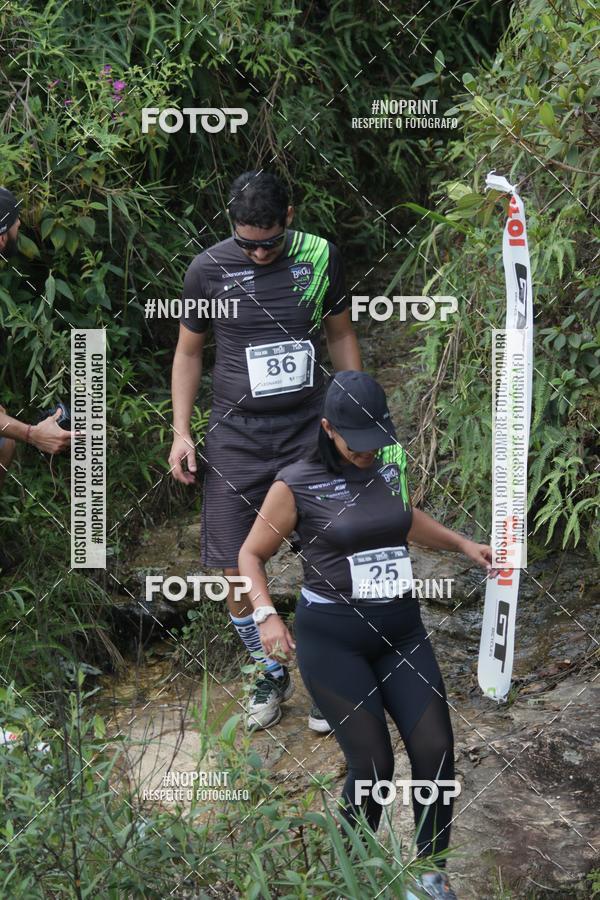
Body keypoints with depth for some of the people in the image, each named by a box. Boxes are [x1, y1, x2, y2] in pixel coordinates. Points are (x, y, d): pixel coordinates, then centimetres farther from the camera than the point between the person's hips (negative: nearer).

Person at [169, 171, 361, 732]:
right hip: (236, 437, 0)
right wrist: (181, 432, -1)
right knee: (236, 577, -1)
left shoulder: (321, 258, -3)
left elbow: (340, 334, 11)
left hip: (309, 430, 0)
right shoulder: (209, 269, -6)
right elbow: (188, 351, 6)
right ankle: (272, 675, 23)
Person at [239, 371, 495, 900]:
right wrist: (266, 616, -17)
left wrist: (463, 544, 16)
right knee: (373, 766, -7)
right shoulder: (297, 484, -11)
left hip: (402, 630, 5)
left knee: (436, 750, -2)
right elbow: (251, 555, -2)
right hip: (333, 638, -5)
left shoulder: (389, 466, 4)